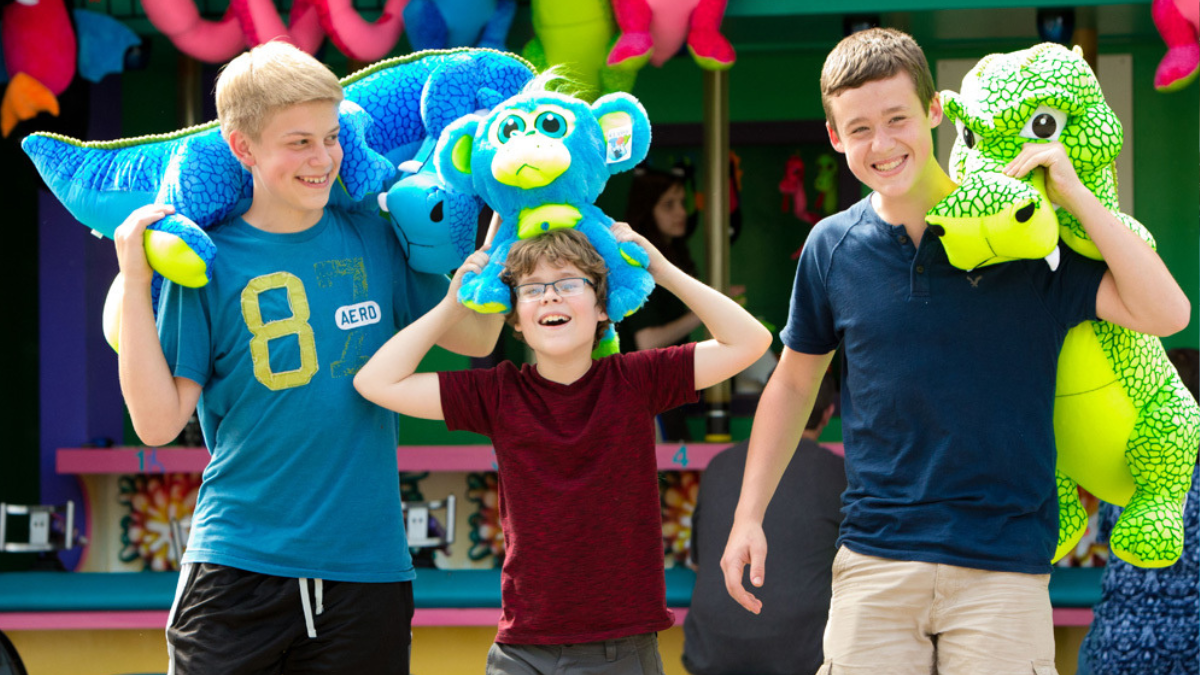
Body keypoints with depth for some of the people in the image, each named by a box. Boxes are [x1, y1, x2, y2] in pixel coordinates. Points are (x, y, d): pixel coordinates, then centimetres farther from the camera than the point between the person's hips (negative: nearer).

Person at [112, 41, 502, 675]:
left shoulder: (374, 239, 6)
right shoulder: (205, 262, -4)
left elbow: (473, 337, 13)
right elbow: (157, 422, -9)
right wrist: (134, 279, -14)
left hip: (367, 568, 3)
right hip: (238, 568, -3)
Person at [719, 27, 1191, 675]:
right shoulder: (832, 248, 6)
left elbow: (1165, 314, -9)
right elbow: (793, 383, 19)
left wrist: (1075, 195, -13)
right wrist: (748, 514, 14)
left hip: (1004, 568, -2)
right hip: (874, 562, 2)